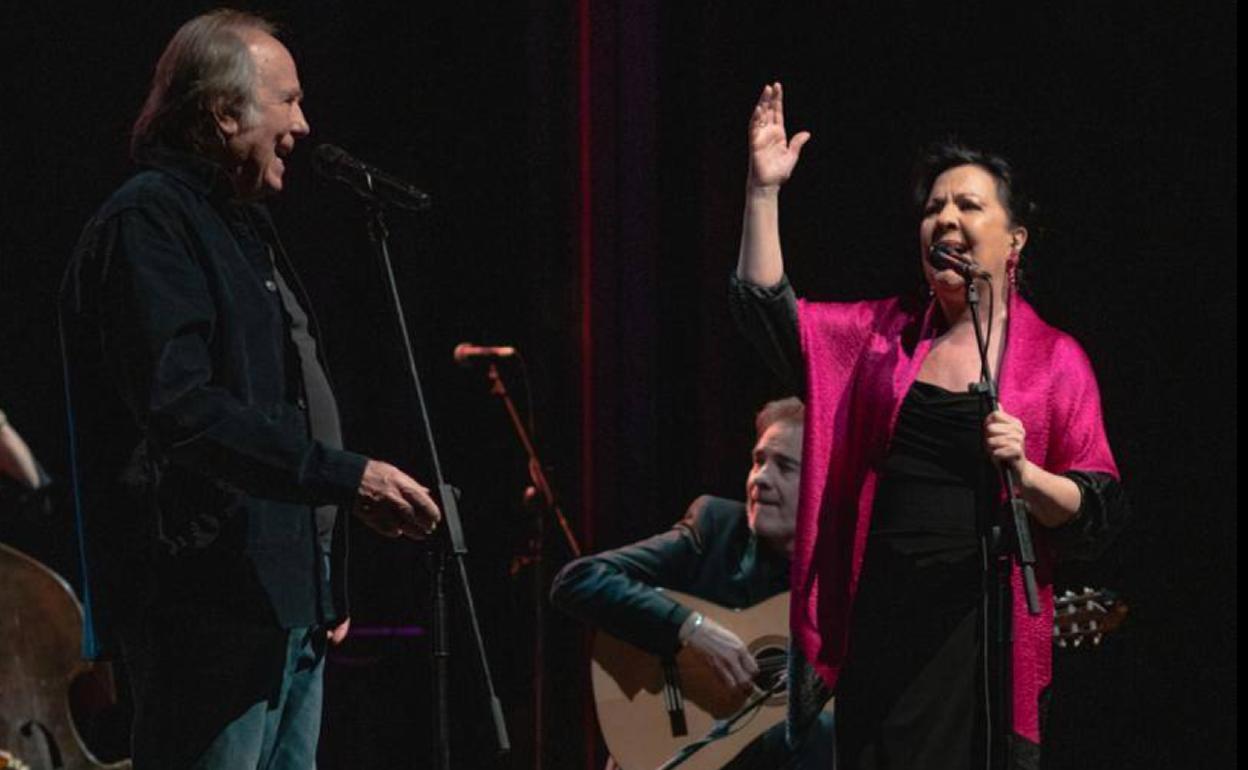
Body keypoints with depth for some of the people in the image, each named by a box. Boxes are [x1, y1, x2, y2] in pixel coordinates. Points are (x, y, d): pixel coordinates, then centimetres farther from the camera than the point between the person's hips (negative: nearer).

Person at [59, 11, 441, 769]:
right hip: (211, 605, -10)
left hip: (288, 603, 10)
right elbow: (181, 409, -22)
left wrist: (327, 585, 23)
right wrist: (347, 477, -22)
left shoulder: (244, 227, 21)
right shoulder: (148, 223, -11)